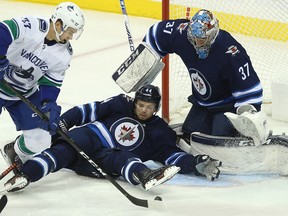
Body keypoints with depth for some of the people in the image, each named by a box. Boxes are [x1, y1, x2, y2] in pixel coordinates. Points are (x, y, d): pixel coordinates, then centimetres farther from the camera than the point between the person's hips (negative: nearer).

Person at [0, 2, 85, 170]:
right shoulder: (29, 27, -24)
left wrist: (49, 104, -16)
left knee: (39, 140, 0)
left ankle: (15, 152, 31)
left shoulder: (64, 55, -7)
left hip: (26, 94, 5)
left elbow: (51, 82, -2)